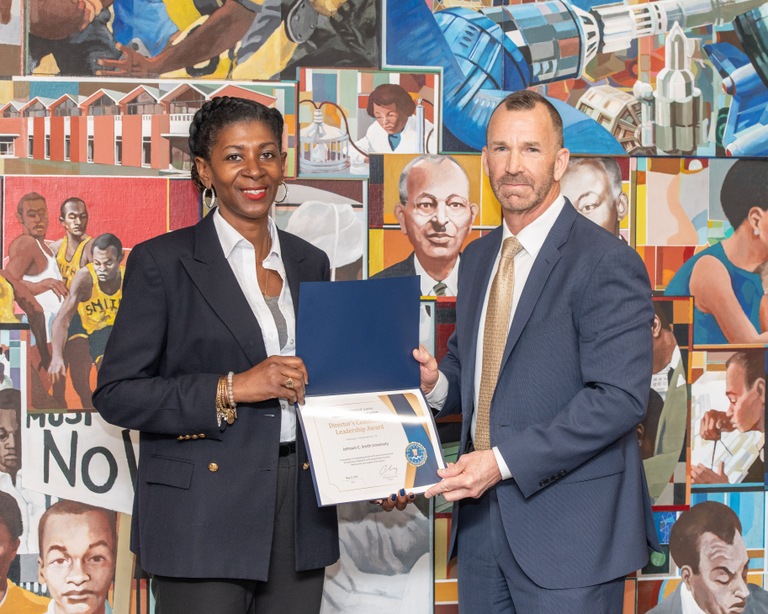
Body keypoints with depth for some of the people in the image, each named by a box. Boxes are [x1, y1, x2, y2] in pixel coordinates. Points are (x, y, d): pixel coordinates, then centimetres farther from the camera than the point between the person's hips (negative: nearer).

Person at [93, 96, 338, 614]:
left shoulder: (310, 264, 12)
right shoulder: (161, 262, -3)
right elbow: (116, 393, -8)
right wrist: (231, 389, -17)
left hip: (299, 511, 5)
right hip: (204, 519, -4)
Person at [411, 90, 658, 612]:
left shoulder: (607, 262, -12)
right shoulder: (478, 257, 13)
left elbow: (619, 397, -20)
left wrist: (504, 461, -23)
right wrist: (437, 381, -1)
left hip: (569, 529, -7)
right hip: (482, 518, 7)